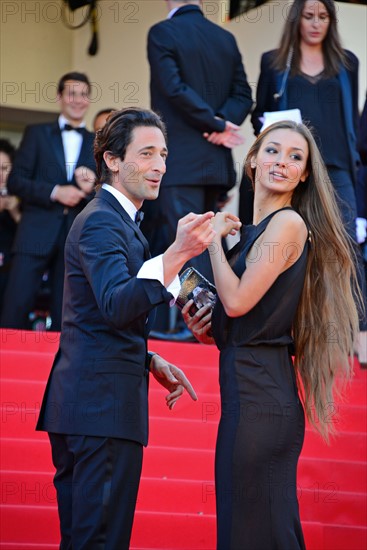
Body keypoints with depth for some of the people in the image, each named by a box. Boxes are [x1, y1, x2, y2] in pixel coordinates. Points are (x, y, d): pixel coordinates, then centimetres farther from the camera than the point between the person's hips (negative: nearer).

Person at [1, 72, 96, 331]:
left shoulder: (98, 144, 14)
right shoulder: (37, 134, 10)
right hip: (37, 233, -2)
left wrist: (91, 189, -11)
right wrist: (55, 192, -11)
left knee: (64, 315, 2)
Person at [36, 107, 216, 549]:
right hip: (103, 405, -10)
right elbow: (116, 305, -28)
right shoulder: (101, 221, -11)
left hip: (83, 405, 10)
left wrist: (150, 361, 14)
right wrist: (178, 253, -39)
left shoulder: (114, 220, 21)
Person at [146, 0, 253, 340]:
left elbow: (174, 88, -15)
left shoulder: (162, 33, -6)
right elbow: (242, 94, 8)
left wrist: (217, 123, -9)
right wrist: (221, 123, -6)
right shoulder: (226, 38, 12)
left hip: (179, 159, -6)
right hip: (216, 160, 6)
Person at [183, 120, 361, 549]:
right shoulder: (258, 228, 18)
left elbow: (237, 300, -17)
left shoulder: (288, 223, -10)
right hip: (252, 390, 10)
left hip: (258, 394, -10)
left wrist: (214, 238, -4)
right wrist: (211, 333, 6)